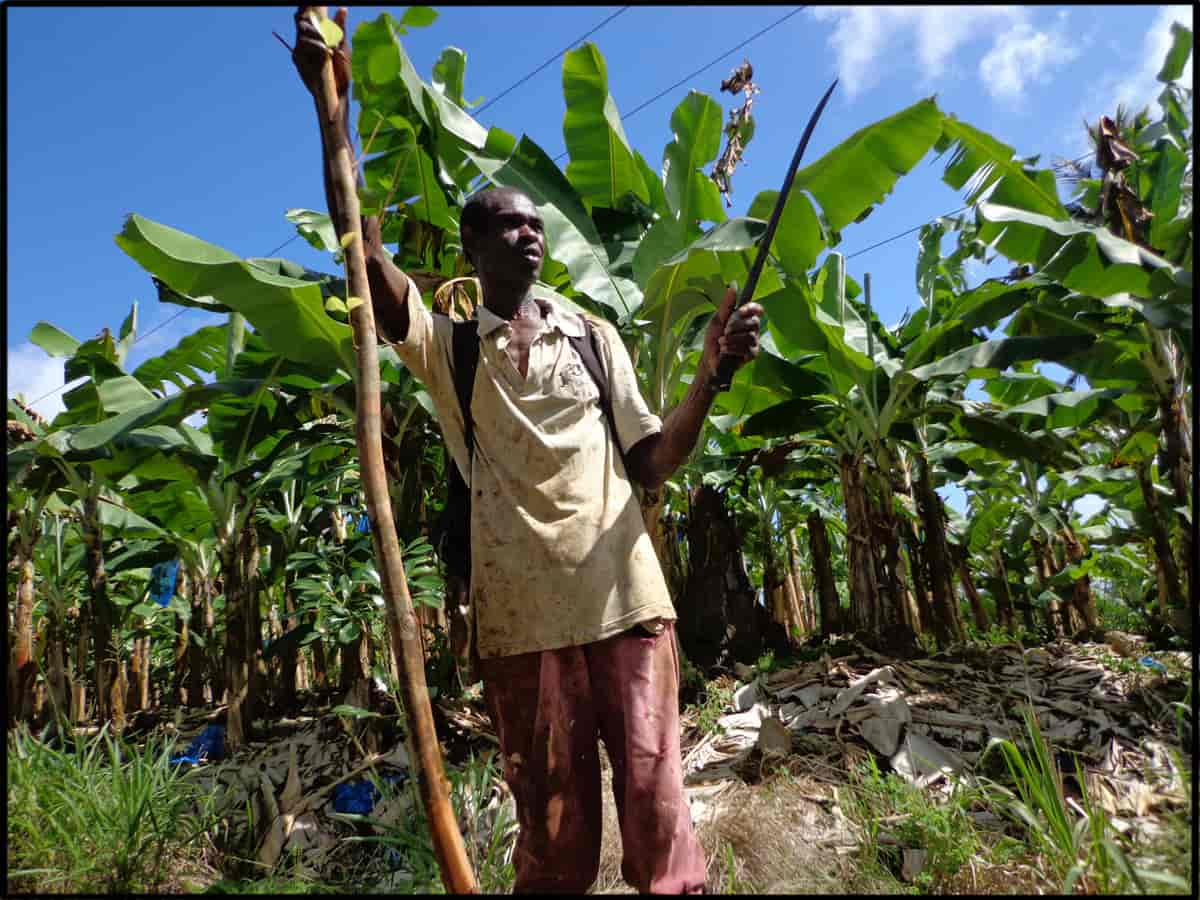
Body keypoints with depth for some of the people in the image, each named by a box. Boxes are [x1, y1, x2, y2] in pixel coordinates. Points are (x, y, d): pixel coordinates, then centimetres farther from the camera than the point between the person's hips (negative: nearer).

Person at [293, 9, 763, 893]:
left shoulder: (595, 335, 12)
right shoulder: (446, 342, 7)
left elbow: (653, 463, 7)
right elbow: (368, 260, -11)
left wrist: (712, 370, -7)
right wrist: (335, 107, -19)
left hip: (626, 600, 1)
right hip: (522, 617, -1)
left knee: (658, 810, 4)